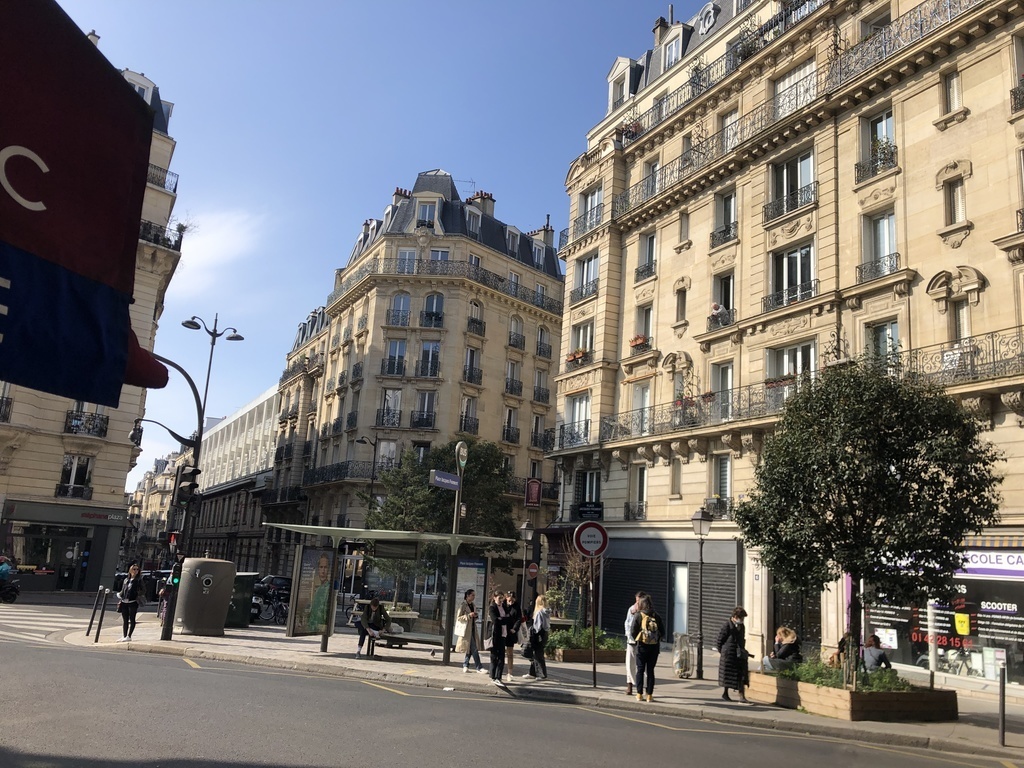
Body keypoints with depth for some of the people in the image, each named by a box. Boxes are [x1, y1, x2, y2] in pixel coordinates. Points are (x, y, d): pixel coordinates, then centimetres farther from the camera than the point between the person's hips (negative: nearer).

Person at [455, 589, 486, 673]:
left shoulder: (473, 606, 15)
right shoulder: (463, 605, -7)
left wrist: (475, 617, 3)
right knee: (474, 649, -9)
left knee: (471, 648, 7)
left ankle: (465, 665, 17)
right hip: (466, 629, -7)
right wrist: (469, 616, -20)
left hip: (472, 629, 7)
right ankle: (479, 667, -7)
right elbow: (458, 618, -10)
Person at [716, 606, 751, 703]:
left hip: (740, 655, 6)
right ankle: (725, 693, 23)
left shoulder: (741, 626, 10)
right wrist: (721, 651, -5)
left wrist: (742, 651, 13)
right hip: (728, 655, -6)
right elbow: (720, 640, -9)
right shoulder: (727, 626, -12)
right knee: (727, 675, 7)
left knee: (741, 676, 0)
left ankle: (742, 696, 1)